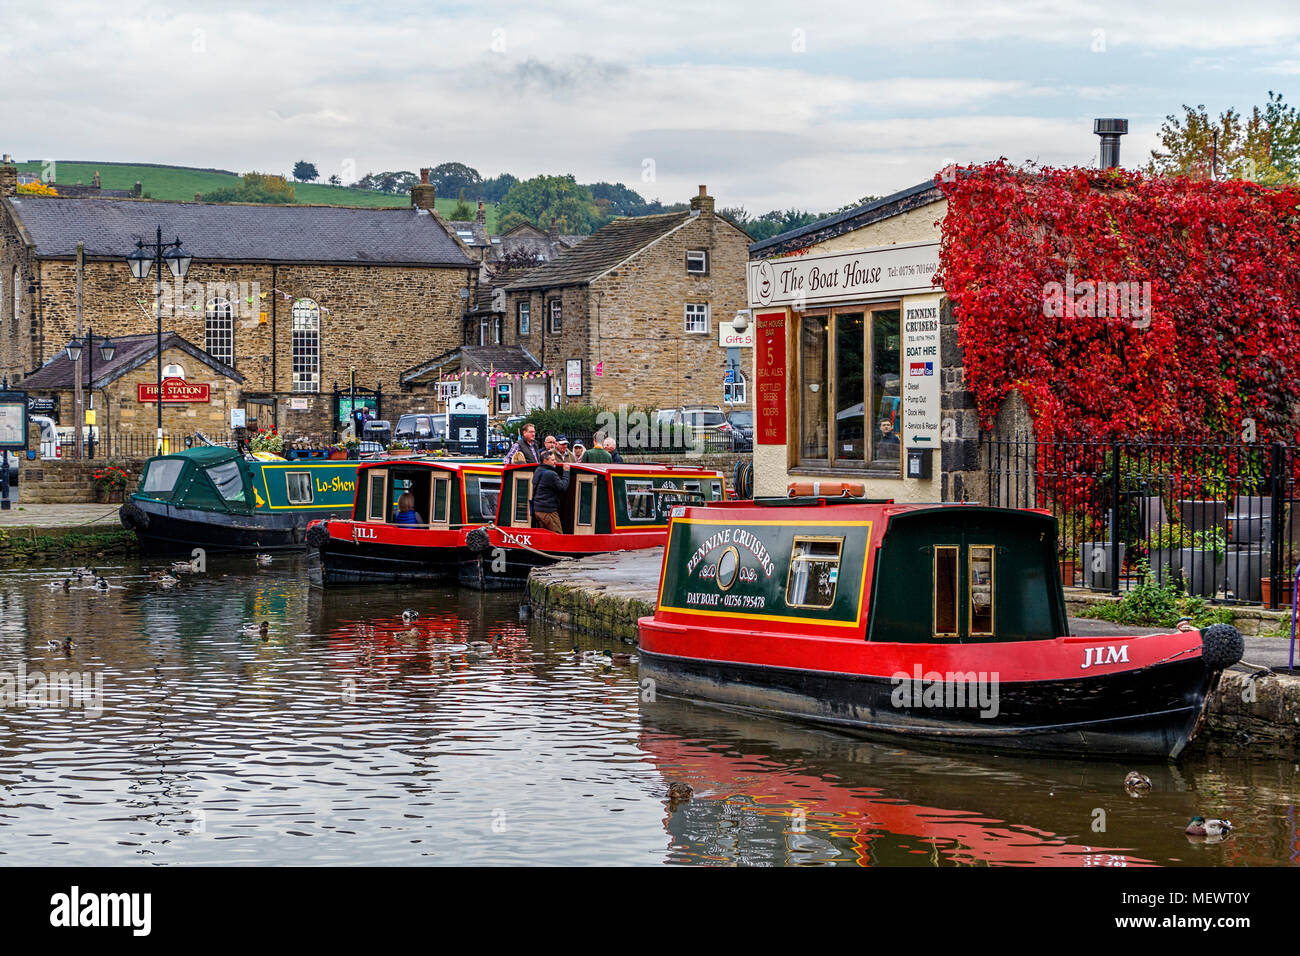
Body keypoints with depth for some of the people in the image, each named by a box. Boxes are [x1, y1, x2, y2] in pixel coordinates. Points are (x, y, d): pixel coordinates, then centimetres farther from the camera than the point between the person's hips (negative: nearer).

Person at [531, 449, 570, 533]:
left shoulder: (537, 471, 12)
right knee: (558, 535, -6)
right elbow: (563, 488, -14)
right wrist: (566, 472, -5)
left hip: (537, 509, 9)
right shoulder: (551, 474, -18)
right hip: (548, 511, -9)